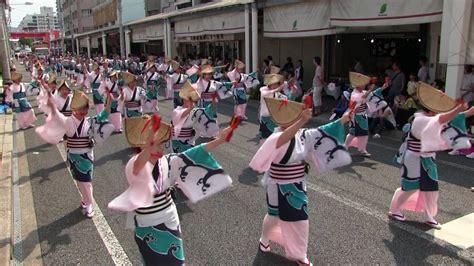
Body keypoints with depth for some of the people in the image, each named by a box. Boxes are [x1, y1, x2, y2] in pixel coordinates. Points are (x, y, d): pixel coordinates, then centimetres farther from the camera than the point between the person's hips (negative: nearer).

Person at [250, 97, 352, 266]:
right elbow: (284, 138, -50)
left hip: (297, 187, 6)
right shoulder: (277, 136, -26)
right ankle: (264, 239, 50)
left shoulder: (303, 135, -4)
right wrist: (301, 121, -60)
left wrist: (344, 119, -1)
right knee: (274, 217, 16)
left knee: (300, 220, 17)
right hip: (280, 188, -6)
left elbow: (323, 132, 2)